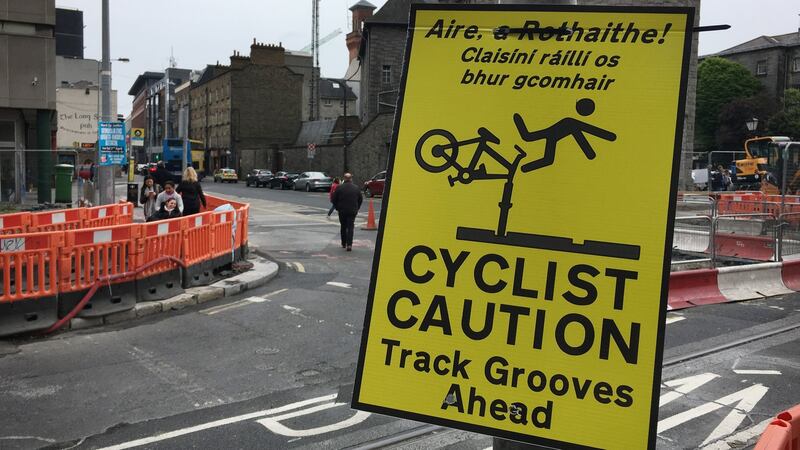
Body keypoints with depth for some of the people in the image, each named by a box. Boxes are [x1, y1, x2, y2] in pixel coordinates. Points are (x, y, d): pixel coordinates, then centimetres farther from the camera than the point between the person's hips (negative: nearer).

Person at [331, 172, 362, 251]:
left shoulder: (339, 188, -6)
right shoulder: (356, 188, 0)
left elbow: (333, 199, -3)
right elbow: (360, 200, 8)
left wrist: (337, 207, 11)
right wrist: (356, 208, 18)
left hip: (342, 211, 0)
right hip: (352, 211, 0)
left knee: (343, 227, 15)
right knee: (350, 227, 0)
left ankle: (343, 244, 21)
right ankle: (349, 244, -13)